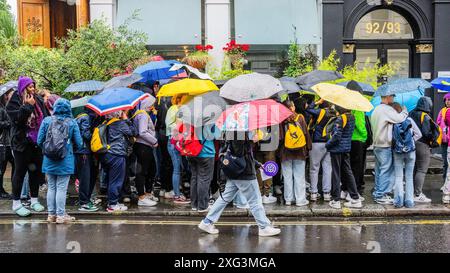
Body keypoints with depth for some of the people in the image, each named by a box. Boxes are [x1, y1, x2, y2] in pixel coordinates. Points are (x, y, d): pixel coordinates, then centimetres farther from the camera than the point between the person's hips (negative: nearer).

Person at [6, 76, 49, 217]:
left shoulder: (38, 100, 8)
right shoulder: (14, 101, -6)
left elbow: (46, 118, 12)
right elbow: (17, 118, -21)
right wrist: (27, 106, -20)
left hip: (37, 142, 5)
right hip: (22, 142, -5)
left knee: (36, 171, 11)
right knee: (20, 172, 2)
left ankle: (34, 200, 23)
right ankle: (16, 203, 11)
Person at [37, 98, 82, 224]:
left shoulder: (46, 121, -2)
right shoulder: (72, 122, -6)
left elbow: (39, 141, 0)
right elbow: (79, 143, -4)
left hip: (49, 160, 3)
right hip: (65, 161, -2)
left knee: (51, 187, 13)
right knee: (61, 188, 3)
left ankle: (51, 214, 19)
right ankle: (61, 215, 8)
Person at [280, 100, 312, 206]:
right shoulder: (300, 117, -5)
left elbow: (280, 137, -5)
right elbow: (306, 133, -1)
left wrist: (279, 150, 7)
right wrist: (308, 147, 8)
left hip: (285, 152, 0)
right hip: (300, 151, 0)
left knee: (287, 176, 9)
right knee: (299, 176, 6)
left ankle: (288, 199, 13)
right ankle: (300, 200, 8)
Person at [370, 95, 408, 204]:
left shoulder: (376, 109, 16)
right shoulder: (386, 109, -15)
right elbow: (399, 118, -25)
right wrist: (405, 112, -4)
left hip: (376, 145, 10)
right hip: (385, 146, -10)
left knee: (379, 170, 14)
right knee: (386, 170, -5)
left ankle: (377, 193, 20)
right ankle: (381, 196, -3)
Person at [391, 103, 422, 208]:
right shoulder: (409, 120, -3)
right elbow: (419, 134, 4)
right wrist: (410, 140, 10)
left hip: (397, 152, -1)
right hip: (410, 151, 1)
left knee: (398, 177, 6)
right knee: (409, 177, 9)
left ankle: (399, 200, -4)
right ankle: (409, 201, 7)